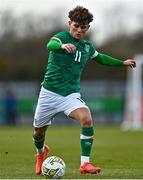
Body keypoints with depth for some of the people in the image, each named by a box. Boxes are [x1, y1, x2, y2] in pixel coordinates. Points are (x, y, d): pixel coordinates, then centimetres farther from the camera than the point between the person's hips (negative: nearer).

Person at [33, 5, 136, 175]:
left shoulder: (87, 46, 8)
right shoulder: (62, 37, -10)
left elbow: (100, 57, 31)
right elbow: (50, 45, -35)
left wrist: (122, 63, 31)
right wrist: (62, 45, -58)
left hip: (71, 94, 3)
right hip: (50, 93, -3)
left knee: (87, 119, -26)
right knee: (39, 131, 10)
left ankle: (85, 163, -22)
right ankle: (41, 152, 47)